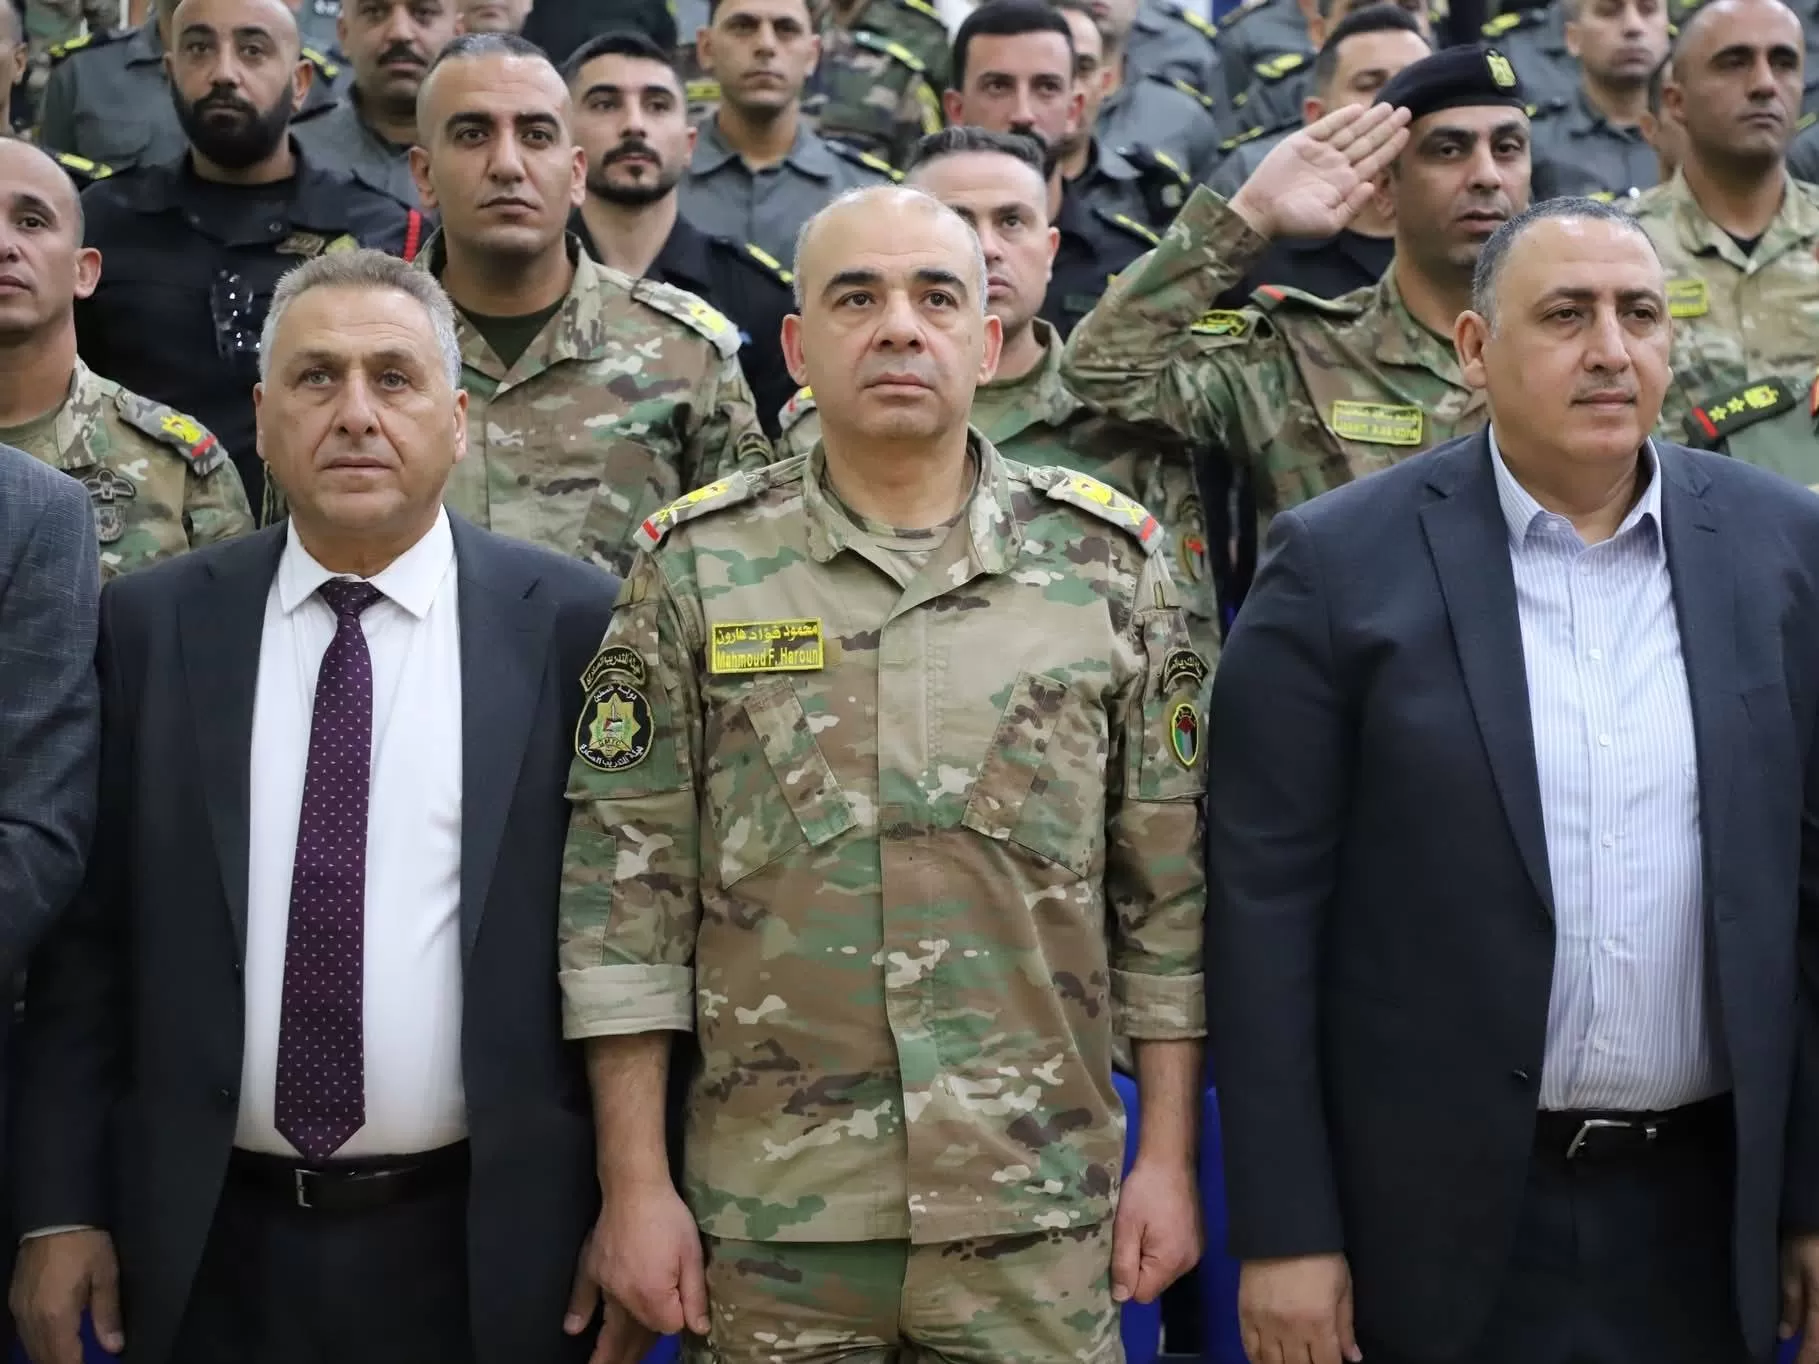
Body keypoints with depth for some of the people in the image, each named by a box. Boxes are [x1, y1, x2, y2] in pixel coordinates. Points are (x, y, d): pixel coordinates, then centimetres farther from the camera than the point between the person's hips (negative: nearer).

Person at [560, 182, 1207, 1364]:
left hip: (1041, 1211, 0)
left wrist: (1169, 1159, 1)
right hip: (771, 1217, 0)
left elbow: (1172, 884, 4)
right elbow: (627, 888, 0)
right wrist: (636, 1183, -4)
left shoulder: (1109, 560, 2)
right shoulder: (698, 567, 0)